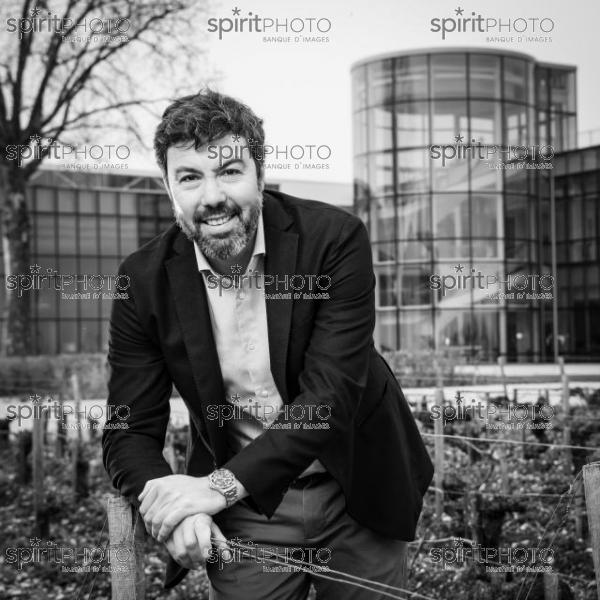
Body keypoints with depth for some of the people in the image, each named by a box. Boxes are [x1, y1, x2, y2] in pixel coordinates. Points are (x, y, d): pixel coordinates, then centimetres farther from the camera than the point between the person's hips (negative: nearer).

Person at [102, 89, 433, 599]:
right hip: (243, 519, 1)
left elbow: (331, 395, -23)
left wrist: (220, 485, -31)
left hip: (357, 491, 0)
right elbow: (129, 432, -7)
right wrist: (167, 502, -28)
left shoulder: (335, 237, -18)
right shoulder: (145, 281, -11)